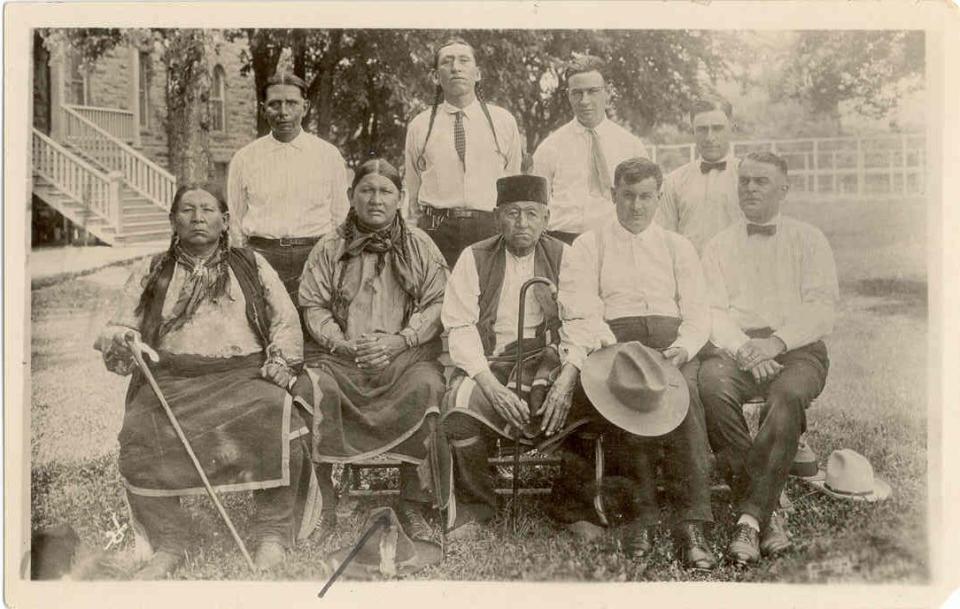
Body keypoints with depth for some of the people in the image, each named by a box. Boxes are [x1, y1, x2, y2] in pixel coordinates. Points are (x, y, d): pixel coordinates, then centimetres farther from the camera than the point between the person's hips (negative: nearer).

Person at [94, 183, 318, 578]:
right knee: (138, 435, -31)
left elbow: (286, 320, 12)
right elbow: (120, 327, 15)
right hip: (171, 378, 1)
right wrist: (119, 343, -10)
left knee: (279, 420, -34)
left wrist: (280, 361, -6)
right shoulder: (150, 274, 20)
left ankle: (274, 533, -19)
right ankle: (168, 544, -15)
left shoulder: (252, 266, 19)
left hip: (244, 373, -1)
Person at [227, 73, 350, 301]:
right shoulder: (244, 158, 8)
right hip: (261, 256, 0)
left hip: (315, 256, 0)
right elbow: (235, 224, 14)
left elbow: (340, 219, 10)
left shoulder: (328, 155, 7)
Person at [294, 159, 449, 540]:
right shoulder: (329, 248, 15)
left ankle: (412, 503, -21)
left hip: (406, 354, -1)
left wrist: (398, 341, -12)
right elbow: (314, 305, 8)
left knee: (426, 386, -33)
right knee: (312, 389, -30)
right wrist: (343, 343, -10)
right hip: (341, 356, 1)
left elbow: (437, 303, 3)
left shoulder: (420, 247, 13)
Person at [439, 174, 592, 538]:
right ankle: (473, 506, -4)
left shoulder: (563, 258, 8)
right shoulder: (474, 259, 6)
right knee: (460, 404, -31)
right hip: (487, 363, 0)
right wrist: (490, 385, -17)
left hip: (547, 359, 1)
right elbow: (460, 328, -3)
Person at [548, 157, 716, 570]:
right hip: (611, 337, -1)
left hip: (671, 335, 2)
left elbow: (698, 313, 13)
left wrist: (682, 348, -10)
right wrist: (571, 366, -16)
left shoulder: (677, 247, 23)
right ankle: (642, 511, -28)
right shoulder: (589, 245, 16)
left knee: (685, 392, -31)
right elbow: (579, 311, 2)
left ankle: (692, 522, -33)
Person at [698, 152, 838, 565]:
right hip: (736, 348, 1)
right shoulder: (720, 245, 19)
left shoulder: (809, 240, 14)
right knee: (712, 384, -32)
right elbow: (713, 311, 6)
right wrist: (742, 348, -14)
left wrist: (777, 342, -15)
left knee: (788, 395, -36)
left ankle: (751, 515, -31)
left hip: (798, 349, -1)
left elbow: (821, 309, 2)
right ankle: (767, 513, -26)